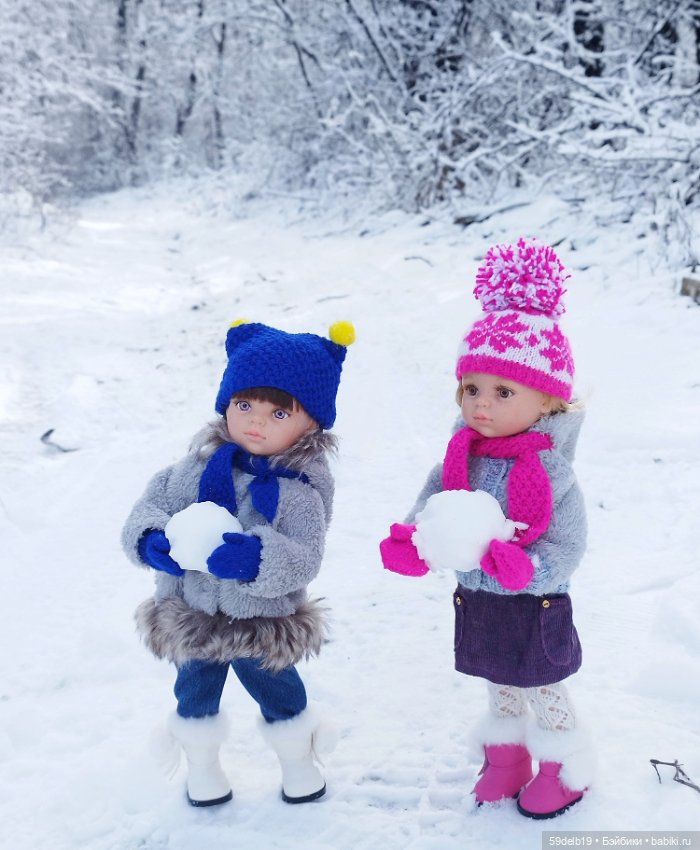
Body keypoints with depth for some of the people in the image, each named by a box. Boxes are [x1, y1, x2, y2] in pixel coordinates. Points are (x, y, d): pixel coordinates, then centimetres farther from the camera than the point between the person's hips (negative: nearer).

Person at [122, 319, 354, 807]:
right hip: (192, 615, 3)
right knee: (195, 691, 23)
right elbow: (157, 501, -5)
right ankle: (202, 763, 52)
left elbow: (303, 561, -27)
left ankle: (298, 760, 50)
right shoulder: (202, 462, -10)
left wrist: (257, 558, -45)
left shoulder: (303, 488, -20)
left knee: (279, 692, 19)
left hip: (264, 623, -3)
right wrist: (150, 539, -25)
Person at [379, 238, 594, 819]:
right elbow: (433, 499, -5)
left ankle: (566, 769, 42)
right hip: (477, 602, 5)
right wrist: (412, 541, -25)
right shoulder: (462, 458, -8)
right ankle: (506, 760, 48)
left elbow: (566, 548, -21)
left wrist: (522, 567, -38)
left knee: (543, 693, 17)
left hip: (534, 609, -5)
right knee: (500, 689, 25)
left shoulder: (551, 472, -23)